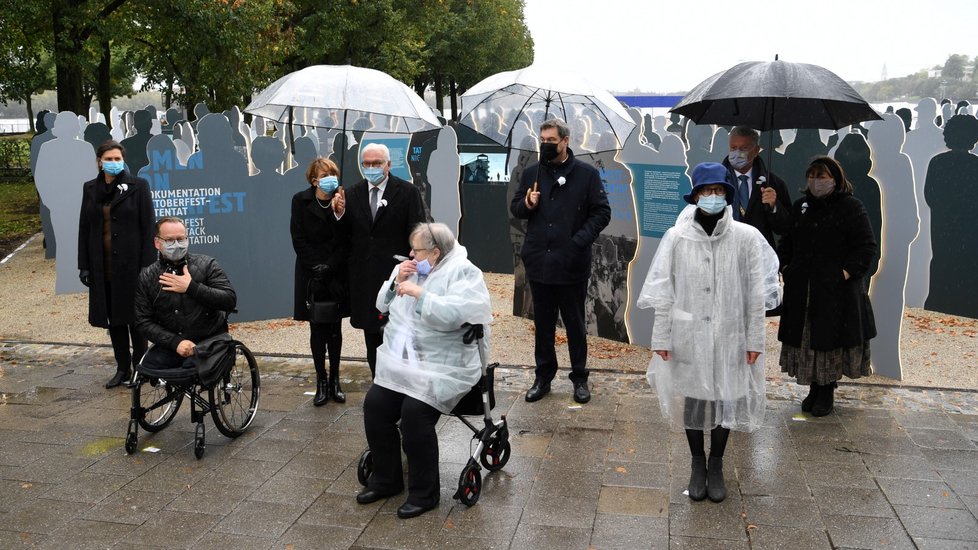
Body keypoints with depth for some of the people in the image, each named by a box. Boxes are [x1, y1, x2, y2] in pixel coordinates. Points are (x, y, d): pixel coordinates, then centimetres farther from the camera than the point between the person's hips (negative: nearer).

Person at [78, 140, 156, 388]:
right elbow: (84, 227, 10)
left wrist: (147, 265, -12)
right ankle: (122, 368, 21)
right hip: (102, 267, 4)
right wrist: (84, 265, 4)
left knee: (135, 318, 5)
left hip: (130, 263, -4)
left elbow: (148, 227, -6)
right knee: (113, 319, 10)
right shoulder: (90, 188, 8)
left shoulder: (137, 186, -4)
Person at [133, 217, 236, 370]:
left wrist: (191, 287, -18)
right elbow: (143, 321, 1)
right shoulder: (146, 277, 6)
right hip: (171, 344, 3)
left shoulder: (206, 265, -1)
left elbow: (230, 300, -11)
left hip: (209, 341, -3)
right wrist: (176, 342, -13)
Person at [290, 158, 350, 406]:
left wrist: (330, 267, -12)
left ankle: (335, 380, 15)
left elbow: (346, 241, -2)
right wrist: (317, 267, -11)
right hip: (311, 276, 0)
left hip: (336, 276, 0)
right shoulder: (301, 201, -1)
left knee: (334, 329, 6)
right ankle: (321, 381, 11)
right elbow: (298, 240, -3)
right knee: (317, 329, 3)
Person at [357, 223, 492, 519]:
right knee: (374, 404, -11)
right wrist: (396, 281, 0)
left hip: (443, 367, -7)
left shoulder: (463, 273, -9)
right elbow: (383, 305, 17)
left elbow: (453, 314, -25)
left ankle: (424, 492, -5)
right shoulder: (410, 269, 14)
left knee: (414, 413, -24)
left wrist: (418, 292, -21)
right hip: (402, 361, 7)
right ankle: (386, 478, 9)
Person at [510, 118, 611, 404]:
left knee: (575, 324, 9)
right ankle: (543, 377, 26)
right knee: (543, 324, 14)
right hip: (538, 262, 3)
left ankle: (580, 378, 23)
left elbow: (602, 212, -4)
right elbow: (515, 208, 14)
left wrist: (580, 241, -15)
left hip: (572, 265, -3)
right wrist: (527, 204, -9)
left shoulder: (587, 174, -3)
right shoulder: (531, 173, 7)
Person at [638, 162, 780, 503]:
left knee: (725, 400, 10)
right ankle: (697, 465, 32)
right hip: (688, 336, 0)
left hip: (729, 336, 0)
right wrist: (661, 338, -2)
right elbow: (664, 292, -2)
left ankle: (716, 467, 31)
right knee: (692, 398, 11)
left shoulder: (746, 237, -7)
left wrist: (755, 339, -1)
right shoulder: (676, 237, -6)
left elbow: (757, 294, -2)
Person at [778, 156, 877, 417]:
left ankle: (827, 392, 15)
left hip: (837, 290, -4)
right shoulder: (801, 206, 11)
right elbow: (787, 241, 19)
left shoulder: (851, 207, -4)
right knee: (805, 339, 7)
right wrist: (786, 267, 7)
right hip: (802, 289, 5)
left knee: (831, 338, 2)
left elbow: (867, 247, -7)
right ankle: (814, 388, 21)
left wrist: (846, 273, -15)